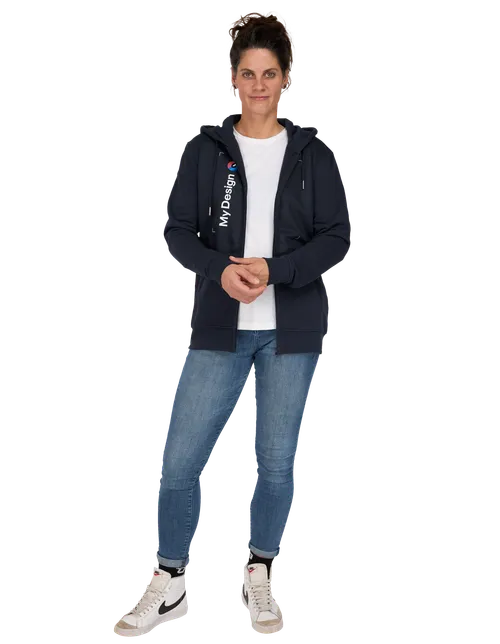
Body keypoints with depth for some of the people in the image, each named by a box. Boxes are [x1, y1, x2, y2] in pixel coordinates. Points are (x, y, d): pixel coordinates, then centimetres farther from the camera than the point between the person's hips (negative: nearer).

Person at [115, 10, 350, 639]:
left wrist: (273, 270, -17)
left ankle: (259, 576, 28)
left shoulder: (313, 154, 3)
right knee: (180, 458, -2)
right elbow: (177, 229, 1)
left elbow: (336, 236, -1)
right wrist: (220, 271, -19)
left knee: (277, 461, 7)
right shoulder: (206, 149, 4)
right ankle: (169, 584, 18)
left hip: (291, 331, 0)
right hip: (219, 327, 0)